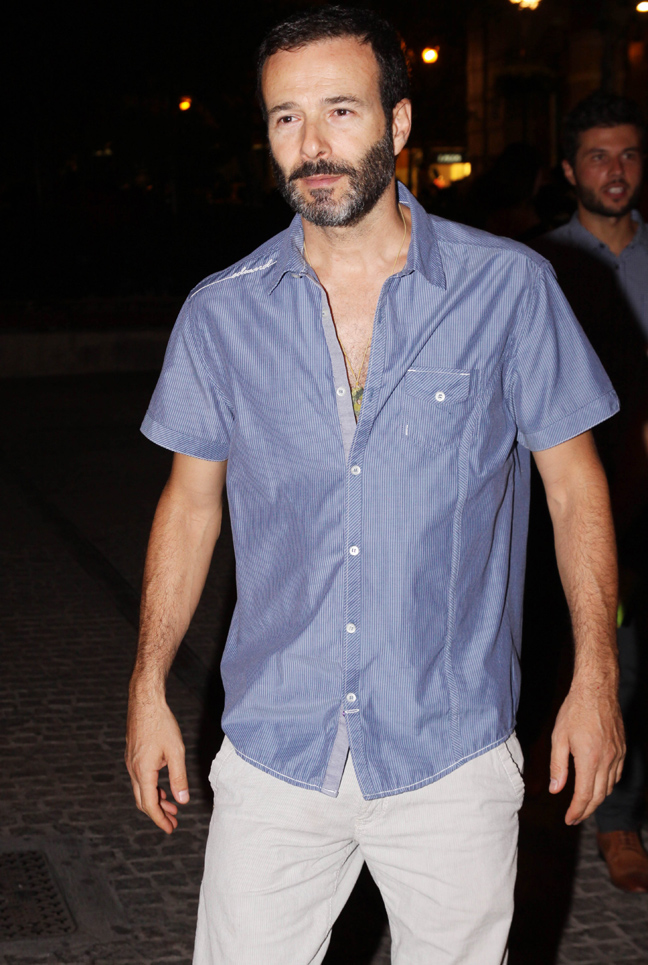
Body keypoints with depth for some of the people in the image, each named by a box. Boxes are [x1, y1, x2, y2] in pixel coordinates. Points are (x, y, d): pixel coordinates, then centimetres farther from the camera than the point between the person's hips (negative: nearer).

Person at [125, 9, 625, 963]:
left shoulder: (509, 288, -5)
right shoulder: (221, 313, 1)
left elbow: (575, 483, 2)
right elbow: (192, 500, 10)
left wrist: (595, 678, -2)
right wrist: (149, 687, 8)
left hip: (452, 755, -1)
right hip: (273, 751, 2)